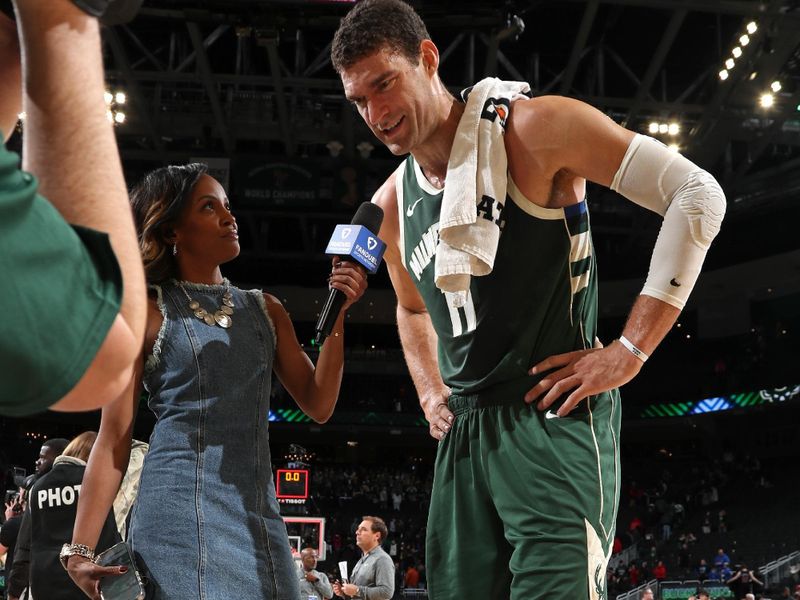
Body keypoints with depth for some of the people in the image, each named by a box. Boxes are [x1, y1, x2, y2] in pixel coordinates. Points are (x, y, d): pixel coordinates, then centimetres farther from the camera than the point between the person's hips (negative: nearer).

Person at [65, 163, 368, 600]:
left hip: (258, 511, 5)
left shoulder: (265, 310, 13)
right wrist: (80, 549, -7)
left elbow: (318, 405, 7)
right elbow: (114, 439, -2)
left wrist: (337, 312, -2)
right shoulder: (145, 313, 1)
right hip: (179, 508, -4)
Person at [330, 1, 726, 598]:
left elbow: (697, 195, -12)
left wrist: (629, 352, -15)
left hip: (554, 419, -6)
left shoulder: (530, 129, -10)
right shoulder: (391, 205, 11)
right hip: (463, 435, 7)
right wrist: (431, 394, 14)